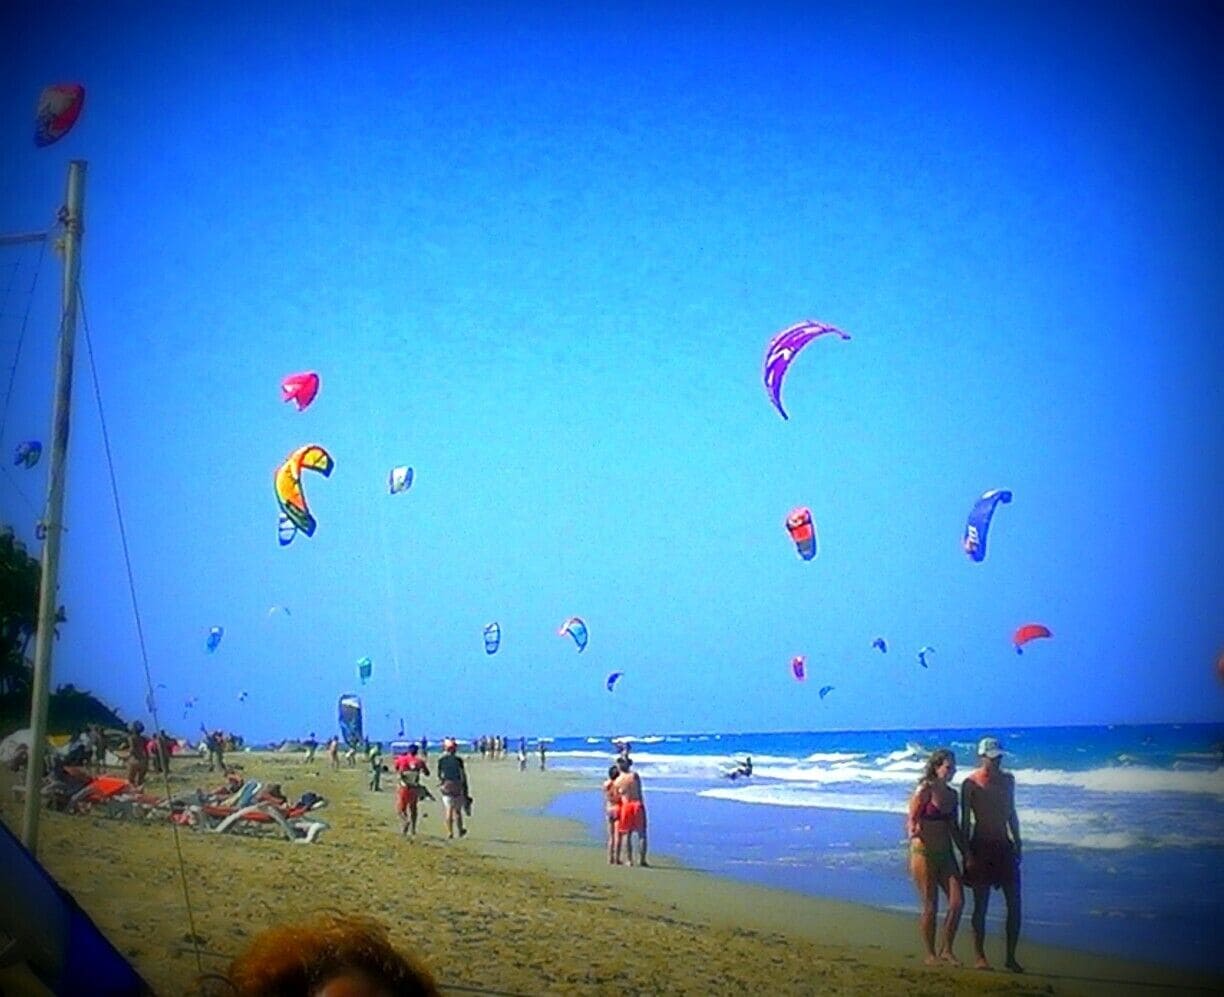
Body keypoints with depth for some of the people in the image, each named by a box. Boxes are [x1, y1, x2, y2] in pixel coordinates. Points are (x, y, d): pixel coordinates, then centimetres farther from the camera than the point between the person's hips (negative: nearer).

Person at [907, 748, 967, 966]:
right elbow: (910, 819, -11)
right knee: (930, 907, -2)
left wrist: (966, 853, 15)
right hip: (924, 853, -6)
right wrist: (912, 833, -32)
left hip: (946, 853, 6)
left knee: (958, 901, -3)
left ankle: (946, 950, 11)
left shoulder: (952, 794, 10)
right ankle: (931, 955, 10)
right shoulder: (925, 790, -9)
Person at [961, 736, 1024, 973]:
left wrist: (1017, 843, 14)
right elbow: (965, 820, -6)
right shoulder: (971, 783, -6)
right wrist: (967, 853, -11)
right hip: (981, 846, -5)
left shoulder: (1007, 779, 10)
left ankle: (1011, 957, 9)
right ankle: (979, 956, 7)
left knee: (1014, 903, 1)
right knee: (981, 903, -1)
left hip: (1004, 845, 5)